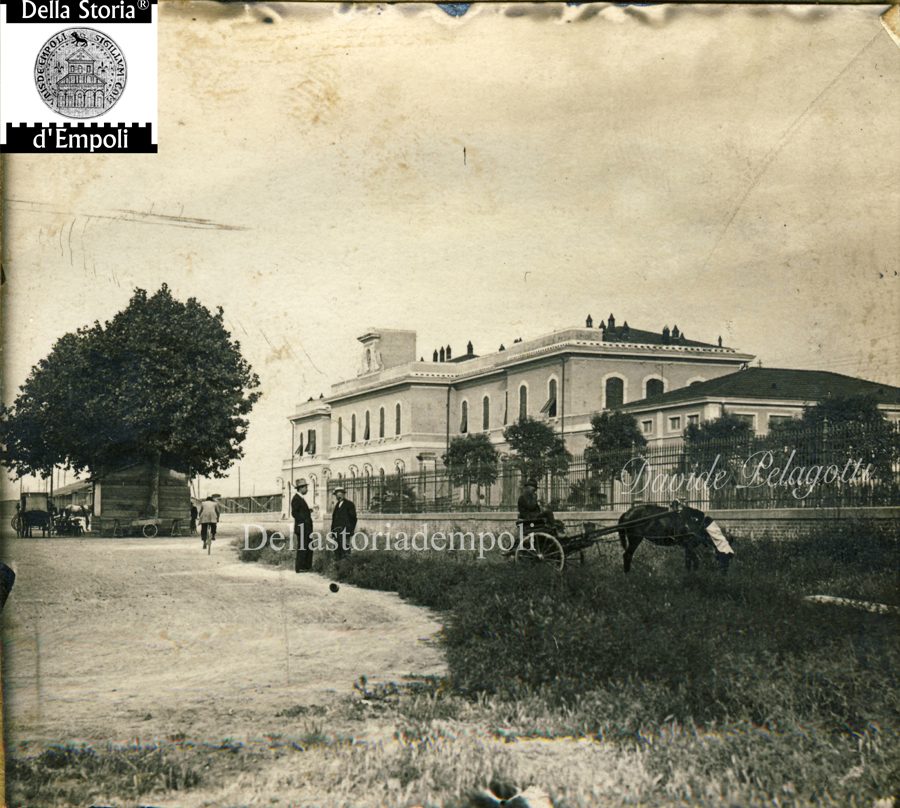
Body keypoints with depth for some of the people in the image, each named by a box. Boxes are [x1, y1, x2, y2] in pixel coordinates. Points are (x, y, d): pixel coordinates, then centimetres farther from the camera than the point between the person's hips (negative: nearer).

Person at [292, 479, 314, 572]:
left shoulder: (302, 498, 20)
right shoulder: (296, 498, -10)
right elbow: (294, 513, -17)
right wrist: (304, 520, -19)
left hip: (307, 527, 10)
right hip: (301, 527, -10)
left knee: (309, 547, 11)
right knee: (302, 547, -8)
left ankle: (307, 566, 17)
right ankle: (299, 568, -4)